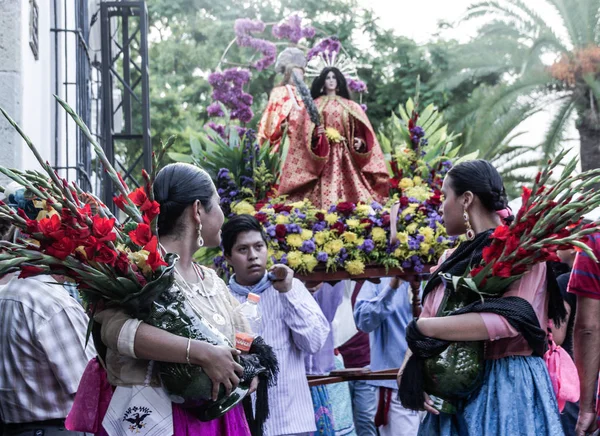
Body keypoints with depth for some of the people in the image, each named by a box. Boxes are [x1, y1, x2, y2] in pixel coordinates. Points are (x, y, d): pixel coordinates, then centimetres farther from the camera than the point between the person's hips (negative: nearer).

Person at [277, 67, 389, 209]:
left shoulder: (350, 106, 15)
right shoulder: (314, 106, 10)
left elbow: (361, 131, 11)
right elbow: (307, 133, 3)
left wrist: (360, 141, -9)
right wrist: (315, 134, -18)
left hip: (345, 156, 2)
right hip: (323, 156, -2)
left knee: (349, 190, -9)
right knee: (326, 192, -13)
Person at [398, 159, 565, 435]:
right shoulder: (452, 259, 14)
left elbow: (509, 318, -22)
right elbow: (426, 320, 9)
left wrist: (423, 328, -17)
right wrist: (414, 372, -12)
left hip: (507, 386, -6)